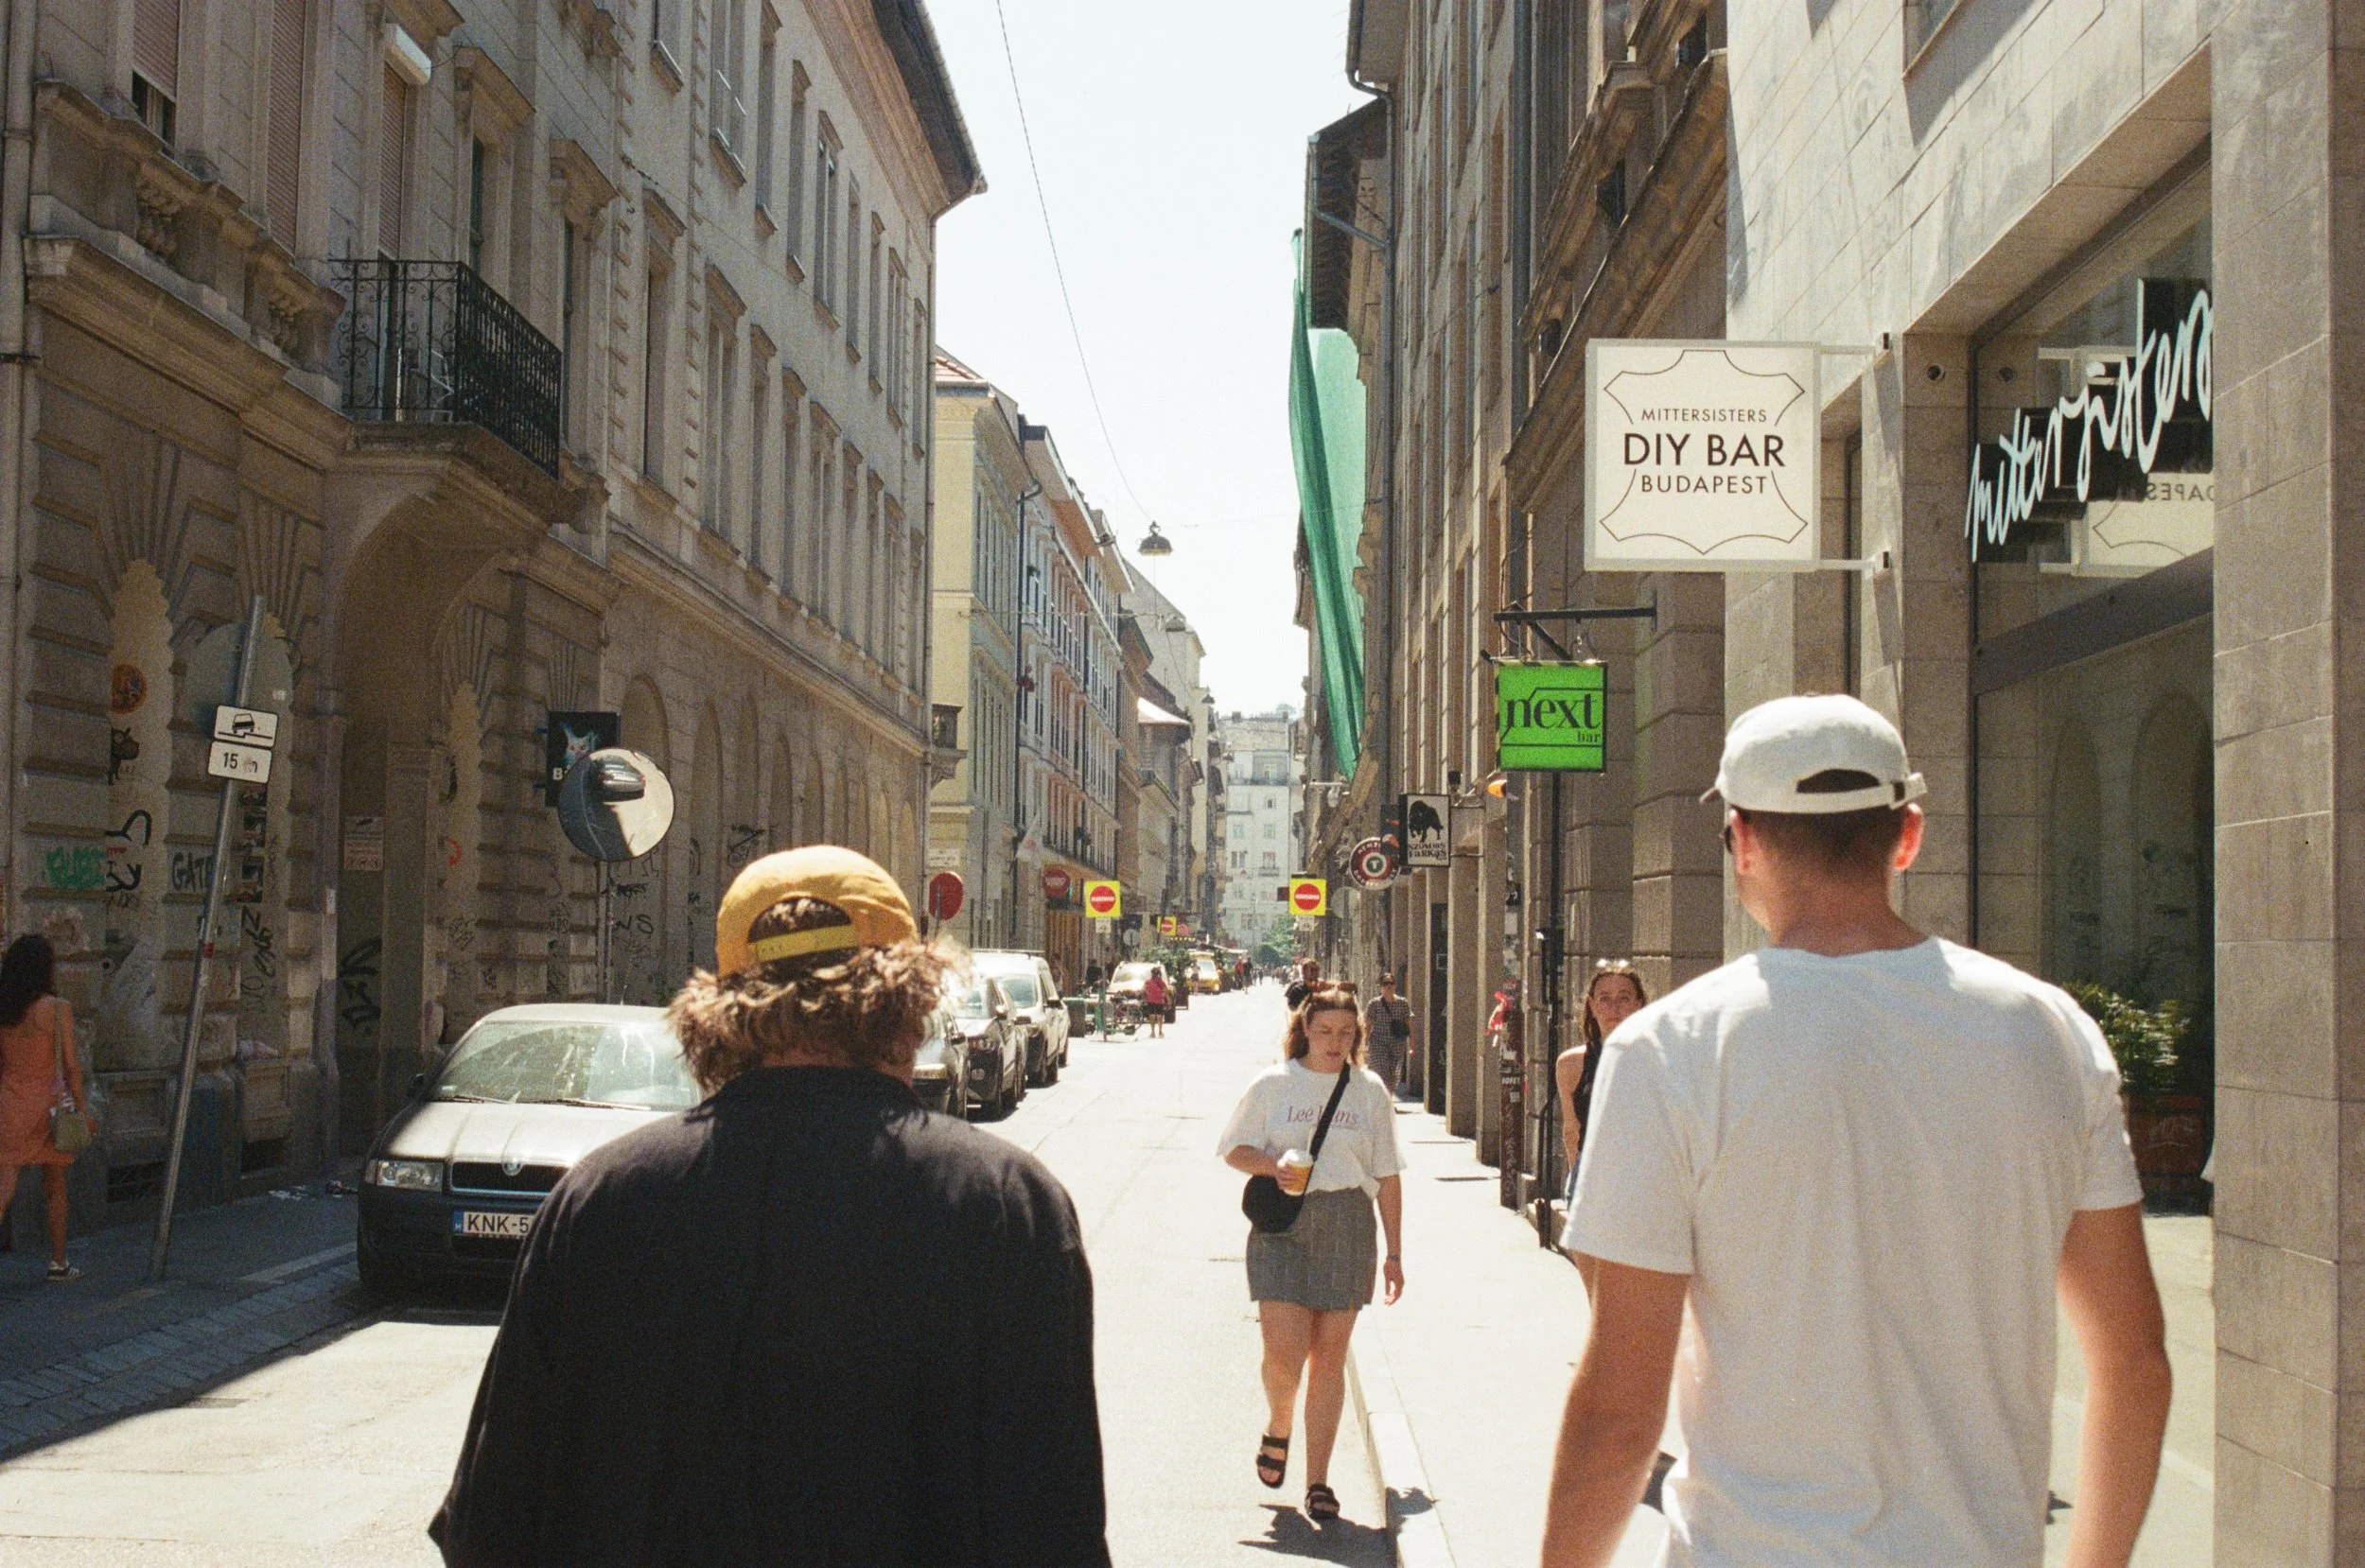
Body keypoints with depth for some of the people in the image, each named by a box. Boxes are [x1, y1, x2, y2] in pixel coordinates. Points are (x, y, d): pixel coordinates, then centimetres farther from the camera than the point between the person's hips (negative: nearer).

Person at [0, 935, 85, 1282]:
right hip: (46, 1105, -2)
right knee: (55, 1188, 15)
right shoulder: (57, 1009, -10)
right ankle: (58, 1264, 25)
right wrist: (80, 1108, -2)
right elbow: (70, 1064, -9)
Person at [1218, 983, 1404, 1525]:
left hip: (1346, 1226, 1)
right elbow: (1233, 1149, 10)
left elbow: (1387, 1176, 10)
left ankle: (1317, 1480, 11)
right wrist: (1272, 1166, -12)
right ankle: (1277, 1429, 22)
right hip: (1281, 1222, -1)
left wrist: (1394, 1252, 8)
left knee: (1329, 1354, 2)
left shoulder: (1371, 1092, 8)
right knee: (1284, 1351, -11)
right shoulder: (1272, 1085, 4)